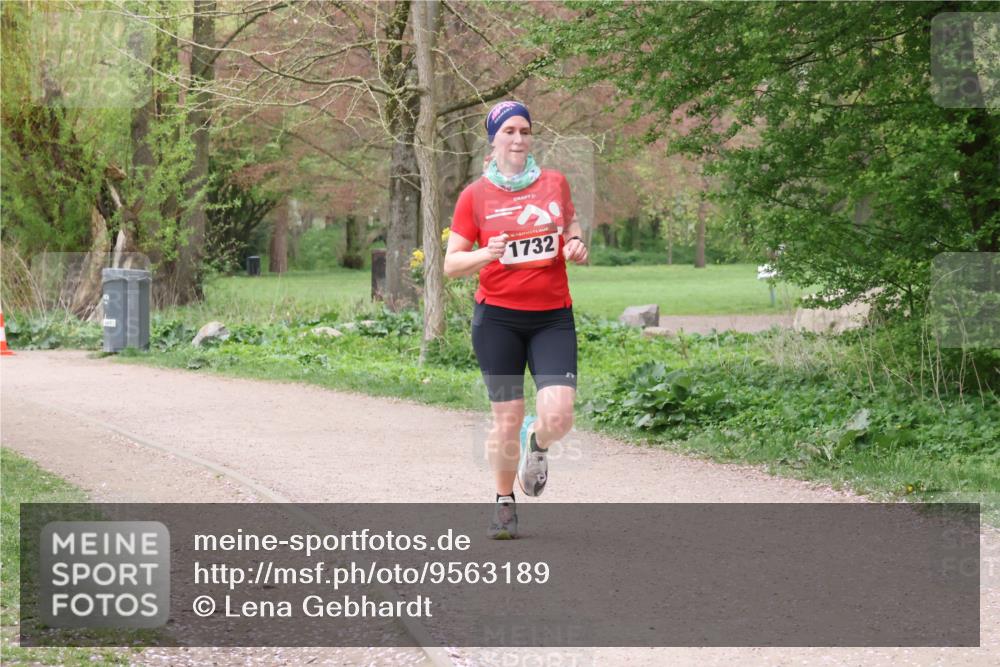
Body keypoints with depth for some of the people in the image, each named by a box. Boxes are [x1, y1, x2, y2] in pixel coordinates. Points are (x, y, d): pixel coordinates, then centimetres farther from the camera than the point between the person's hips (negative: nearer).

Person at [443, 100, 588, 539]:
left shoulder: (555, 183, 7)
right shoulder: (475, 196, 1)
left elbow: (571, 229, 23)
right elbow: (451, 264, 1)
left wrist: (576, 247, -1)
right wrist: (487, 253, -19)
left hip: (553, 317, 1)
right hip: (498, 317, -1)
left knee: (558, 417, -14)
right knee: (507, 420, -1)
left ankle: (536, 444, 23)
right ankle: (504, 502, 22)